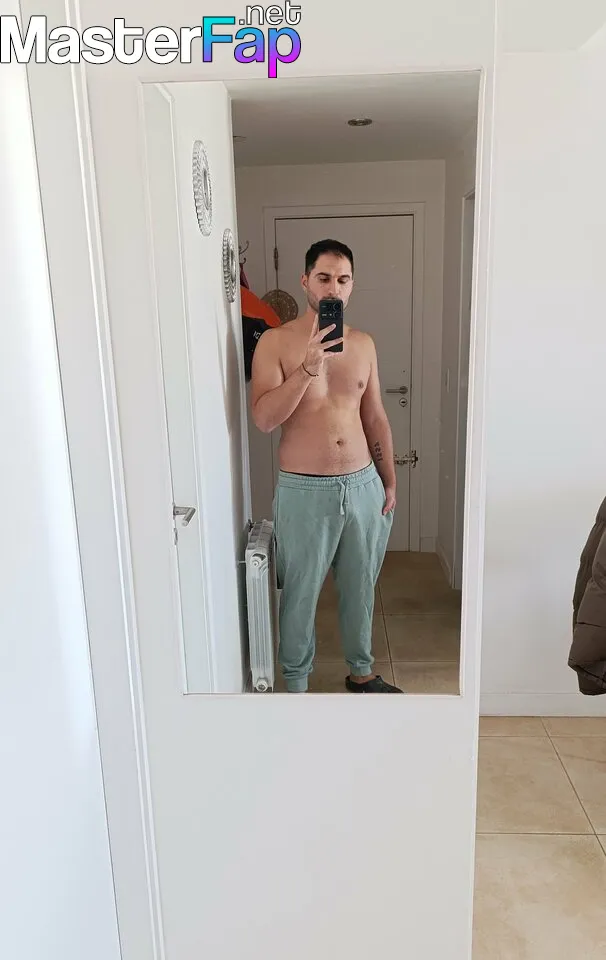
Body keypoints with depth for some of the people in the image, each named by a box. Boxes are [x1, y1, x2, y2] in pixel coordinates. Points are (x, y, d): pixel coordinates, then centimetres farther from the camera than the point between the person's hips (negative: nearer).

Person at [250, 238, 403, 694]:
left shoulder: (363, 343, 6)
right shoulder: (276, 342, -7)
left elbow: (376, 418, 12)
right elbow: (264, 418, -18)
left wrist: (390, 482, 11)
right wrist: (309, 367, -29)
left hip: (363, 485, 4)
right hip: (304, 490, -4)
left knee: (360, 588, 18)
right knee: (300, 594, 9)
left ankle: (361, 671, 40)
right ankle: (296, 685, 31)